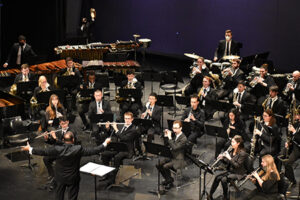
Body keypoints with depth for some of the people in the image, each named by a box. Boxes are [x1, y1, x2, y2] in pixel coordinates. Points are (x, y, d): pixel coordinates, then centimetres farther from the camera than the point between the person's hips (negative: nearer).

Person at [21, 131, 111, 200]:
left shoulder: (57, 149, -20)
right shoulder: (78, 149, -24)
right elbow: (93, 151, -20)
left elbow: (43, 152, -15)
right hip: (73, 178, -2)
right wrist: (105, 143, -9)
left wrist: (30, 149, -2)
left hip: (60, 177, 2)